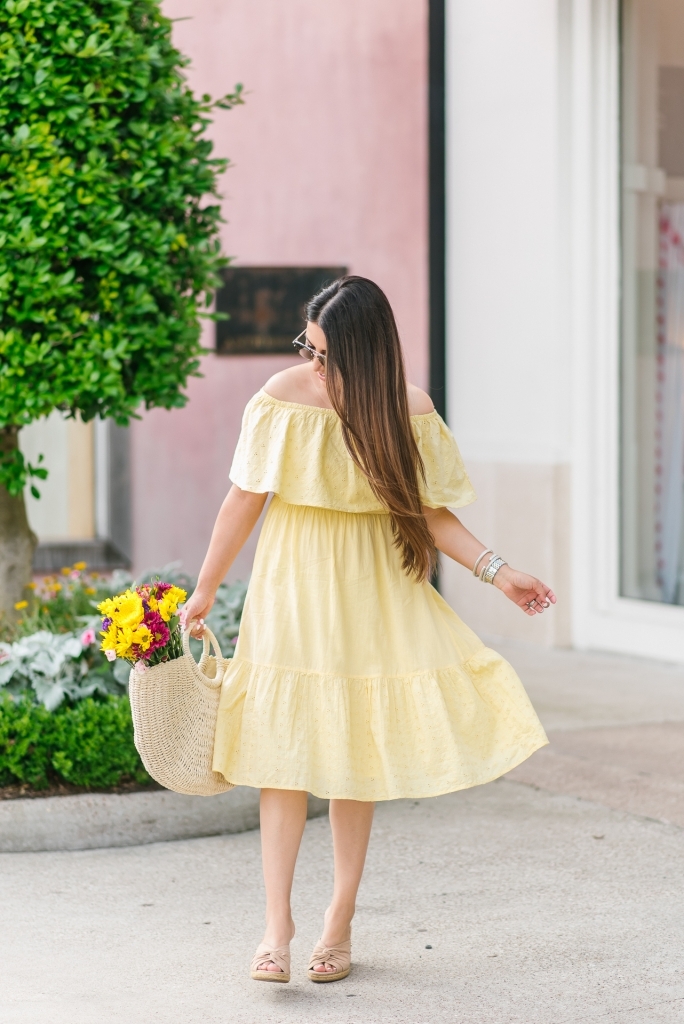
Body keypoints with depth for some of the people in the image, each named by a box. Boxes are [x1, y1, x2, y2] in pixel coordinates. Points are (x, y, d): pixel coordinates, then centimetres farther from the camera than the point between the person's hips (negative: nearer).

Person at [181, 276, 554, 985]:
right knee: (286, 744, -8)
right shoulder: (282, 397, -7)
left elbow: (427, 511, 3)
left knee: (355, 748, 3)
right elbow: (245, 497, 0)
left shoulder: (408, 411, -4)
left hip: (373, 584, 1)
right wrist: (204, 590, 3)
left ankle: (340, 921, 13)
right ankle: (277, 924, -5)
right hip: (294, 580, -1)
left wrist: (496, 571, -8)